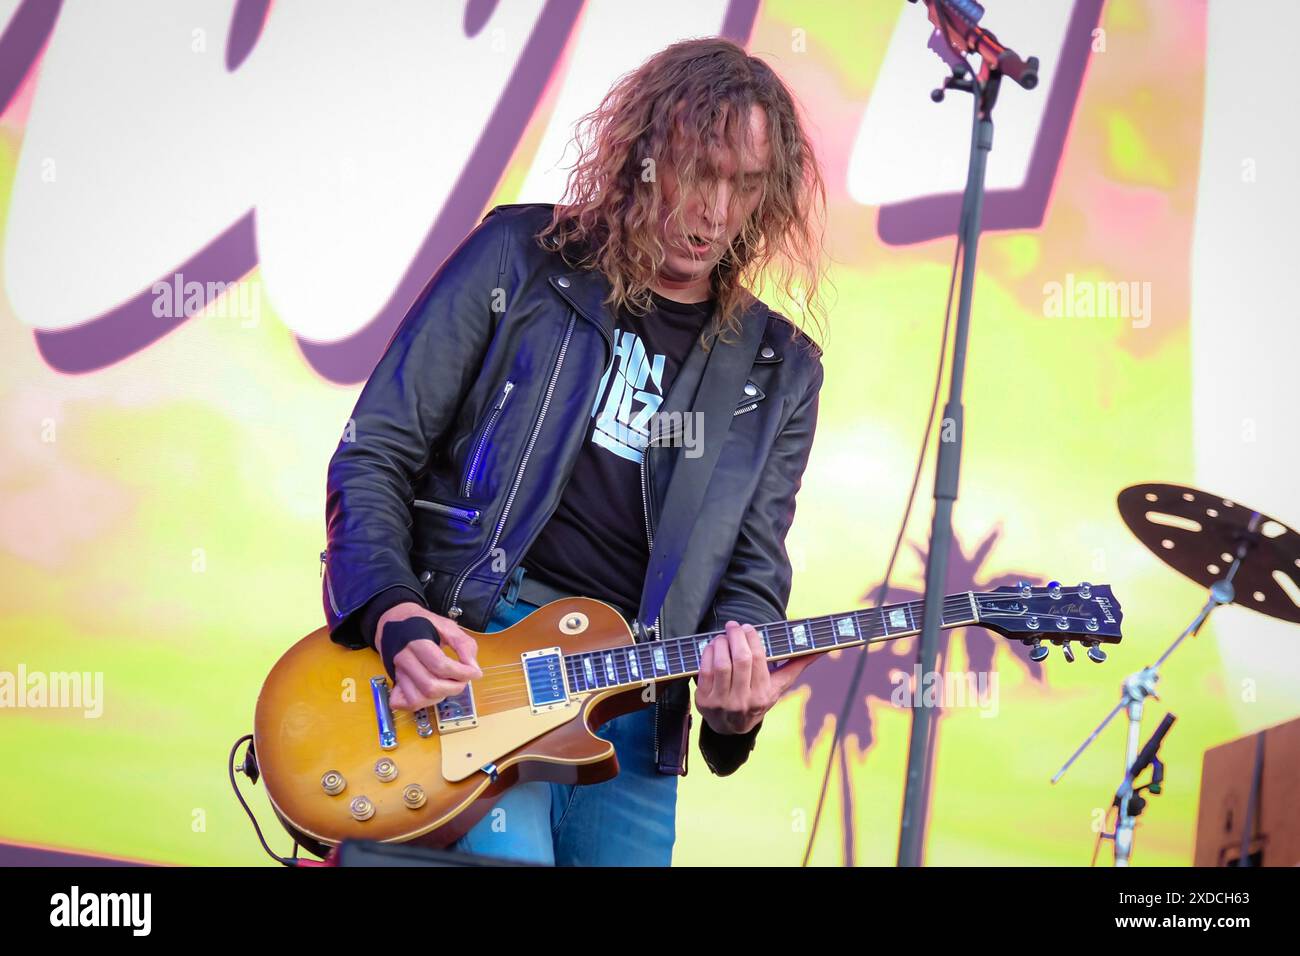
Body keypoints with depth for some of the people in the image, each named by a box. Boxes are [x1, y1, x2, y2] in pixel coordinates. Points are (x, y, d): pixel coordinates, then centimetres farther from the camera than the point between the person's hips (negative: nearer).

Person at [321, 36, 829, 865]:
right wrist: (394, 615, -14)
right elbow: (373, 455, 2)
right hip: (465, 660, -4)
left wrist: (735, 688, -13)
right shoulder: (519, 258, 4)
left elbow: (754, 573, 10)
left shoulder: (779, 370, 12)